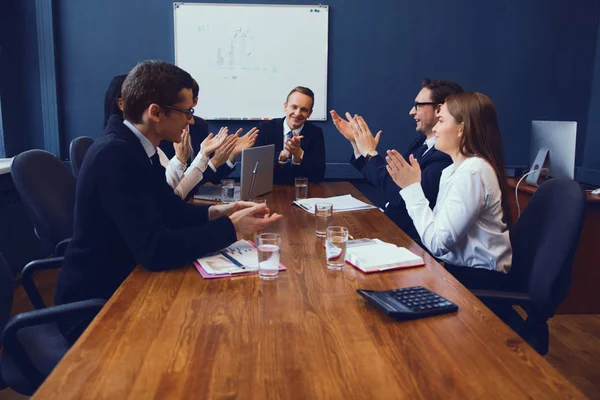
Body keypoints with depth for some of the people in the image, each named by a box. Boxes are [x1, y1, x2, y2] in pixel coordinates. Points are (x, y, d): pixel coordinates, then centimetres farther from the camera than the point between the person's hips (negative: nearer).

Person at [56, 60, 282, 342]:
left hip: (122, 283, 8)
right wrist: (230, 228, -23)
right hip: (96, 306, -8)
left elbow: (169, 209, 12)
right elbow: (154, 250, -31)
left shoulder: (135, 146, 1)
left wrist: (215, 213, -5)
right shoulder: (115, 154, -26)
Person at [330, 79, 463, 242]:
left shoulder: (448, 154, -22)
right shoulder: (420, 141, 8)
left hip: (409, 237, -8)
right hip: (388, 222, 8)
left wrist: (370, 152, -17)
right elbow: (387, 179, 13)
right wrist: (356, 142, 7)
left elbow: (400, 196, -27)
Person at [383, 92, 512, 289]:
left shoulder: (472, 172, -20)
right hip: (460, 266, 7)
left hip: (479, 278, -7)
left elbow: (437, 243, -23)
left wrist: (412, 187, -17)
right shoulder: (455, 169, 9)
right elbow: (438, 227, -1)